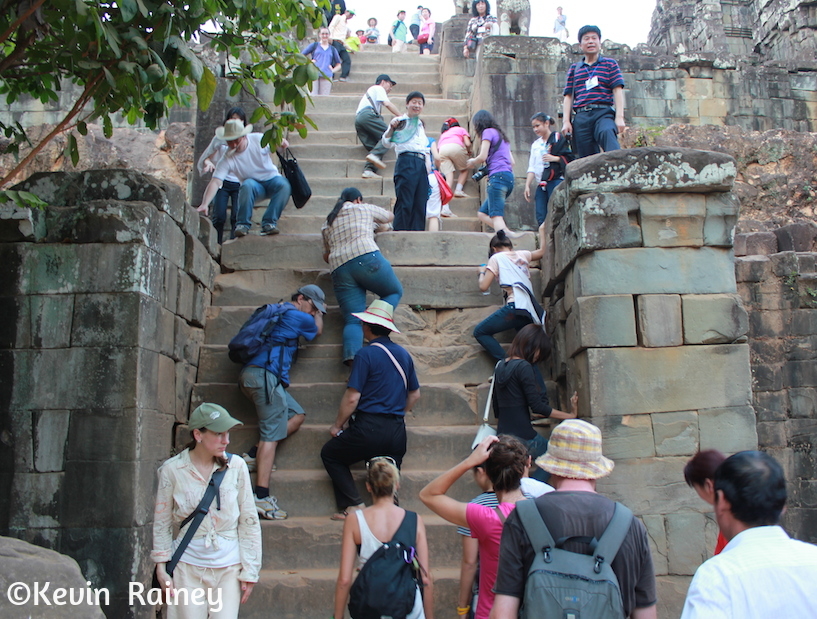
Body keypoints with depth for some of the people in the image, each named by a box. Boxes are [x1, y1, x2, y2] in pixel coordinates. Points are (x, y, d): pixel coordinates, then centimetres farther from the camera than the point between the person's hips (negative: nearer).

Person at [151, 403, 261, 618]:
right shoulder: (172, 470, -7)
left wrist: (249, 571, -2)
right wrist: (161, 568, 2)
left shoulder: (236, 466, -7)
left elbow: (249, 521, -2)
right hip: (188, 566, 0)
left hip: (229, 567, 0)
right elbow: (161, 523, 2)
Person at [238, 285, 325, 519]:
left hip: (251, 375, 10)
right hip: (265, 375, -10)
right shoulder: (300, 317, -1)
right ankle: (261, 497, -17)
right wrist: (319, 312, 36)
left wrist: (318, 311, 44)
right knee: (272, 433, -12)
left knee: (297, 415, 12)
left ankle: (256, 455, 2)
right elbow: (318, 330, 21)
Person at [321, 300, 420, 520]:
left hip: (369, 428, -6)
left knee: (329, 454, 16)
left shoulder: (366, 354, -9)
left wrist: (337, 425, 3)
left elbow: (352, 398, -11)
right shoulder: (403, 354, 11)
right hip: (397, 432, 6)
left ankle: (354, 505, 4)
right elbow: (415, 395, 19)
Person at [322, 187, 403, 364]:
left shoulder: (327, 224, 28)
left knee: (352, 320, 0)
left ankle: (352, 356, -25)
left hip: (339, 269, 4)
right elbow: (390, 216, 35)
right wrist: (379, 225, 54)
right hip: (367, 259, -4)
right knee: (395, 292, 16)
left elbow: (326, 256, 33)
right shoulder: (364, 209, 19)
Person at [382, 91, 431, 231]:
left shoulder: (421, 125, 28)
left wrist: (428, 166, 14)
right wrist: (391, 128, -17)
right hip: (406, 163, -6)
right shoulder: (400, 121, 9)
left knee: (420, 203, 1)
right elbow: (387, 143, -2)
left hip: (421, 165, 6)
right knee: (405, 203, -12)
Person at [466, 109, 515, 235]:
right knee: (482, 213, 11)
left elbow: (483, 157, -9)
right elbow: (512, 162, 22)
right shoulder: (501, 135, 27)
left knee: (496, 216, -16)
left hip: (498, 177, -9)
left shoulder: (488, 132, 2)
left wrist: (472, 162, 12)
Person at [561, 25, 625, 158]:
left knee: (608, 133, -36)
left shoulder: (610, 64, 15)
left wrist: (619, 117, -8)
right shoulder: (574, 68, 21)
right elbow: (568, 96, 17)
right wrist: (566, 121, 5)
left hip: (603, 113, -3)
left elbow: (618, 90, 5)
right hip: (581, 117, 3)